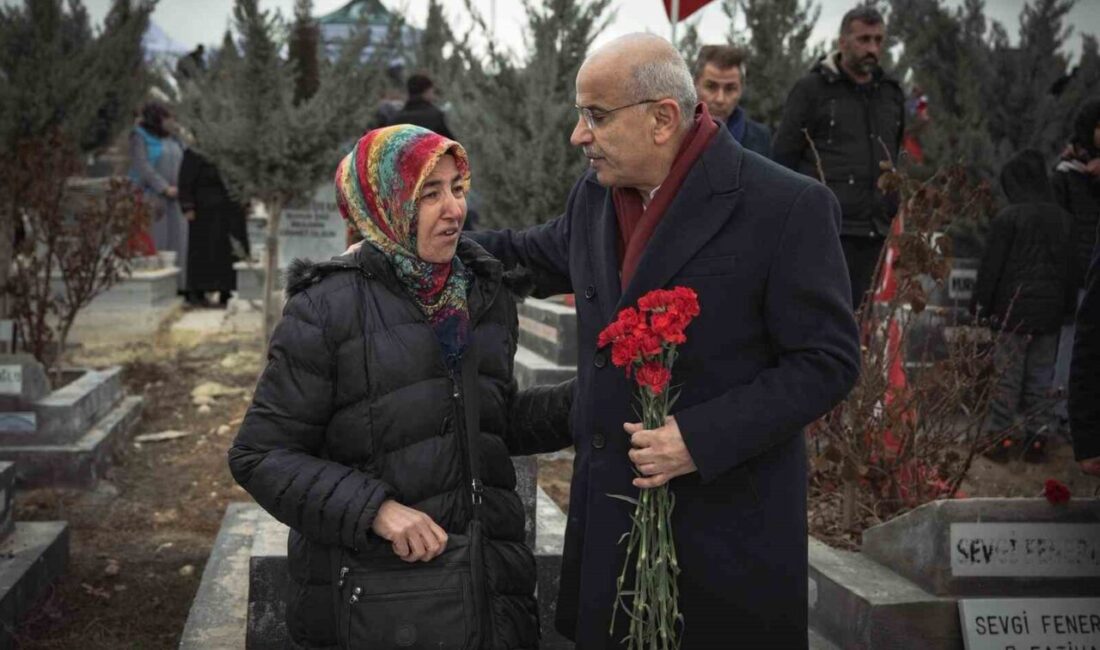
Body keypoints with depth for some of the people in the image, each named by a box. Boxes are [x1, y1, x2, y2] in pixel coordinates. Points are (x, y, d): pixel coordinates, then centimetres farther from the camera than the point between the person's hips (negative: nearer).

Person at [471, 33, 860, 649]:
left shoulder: (789, 207, -15)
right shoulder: (597, 192, 6)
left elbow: (827, 361, -13)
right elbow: (539, 255, 26)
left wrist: (701, 438, -21)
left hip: (729, 524, -6)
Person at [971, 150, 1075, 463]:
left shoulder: (1008, 217, -10)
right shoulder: (1062, 218, 7)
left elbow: (992, 265, -8)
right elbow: (1070, 267, 12)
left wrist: (981, 304, 0)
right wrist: (1067, 308, 18)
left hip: (1015, 308, -5)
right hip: (1050, 311, 5)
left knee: (1008, 376, -1)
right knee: (1040, 378, 10)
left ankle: (1002, 437, 1)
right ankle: (1037, 438, 13)